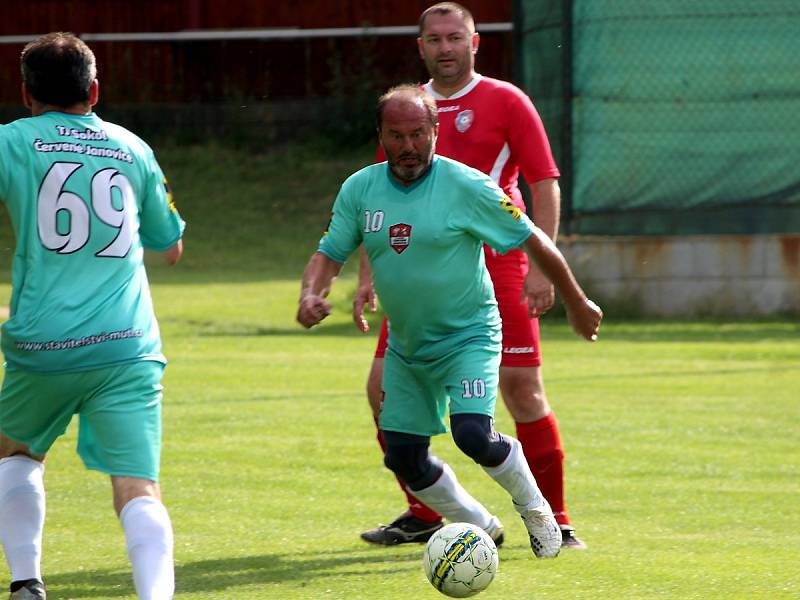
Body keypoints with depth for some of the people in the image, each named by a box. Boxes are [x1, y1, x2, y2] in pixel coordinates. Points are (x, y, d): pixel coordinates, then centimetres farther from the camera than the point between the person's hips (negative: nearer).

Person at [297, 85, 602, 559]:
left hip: (469, 337, -5)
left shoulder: (466, 186, -15)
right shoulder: (359, 190, -2)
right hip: (405, 345, 5)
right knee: (406, 460, 4)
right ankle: (480, 526, 27)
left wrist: (577, 303, 0)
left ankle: (535, 509, 3)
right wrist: (311, 295, -19)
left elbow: (534, 241, -7)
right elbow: (330, 254, 3)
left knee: (473, 433, -24)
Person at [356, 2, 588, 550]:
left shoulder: (506, 102, -2)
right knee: (384, 388, -1)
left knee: (523, 391, -9)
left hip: (496, 268, -5)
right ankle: (423, 515, 13)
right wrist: (368, 275, 12)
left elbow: (546, 185, -4)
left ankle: (555, 523, 2)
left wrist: (541, 267, -13)